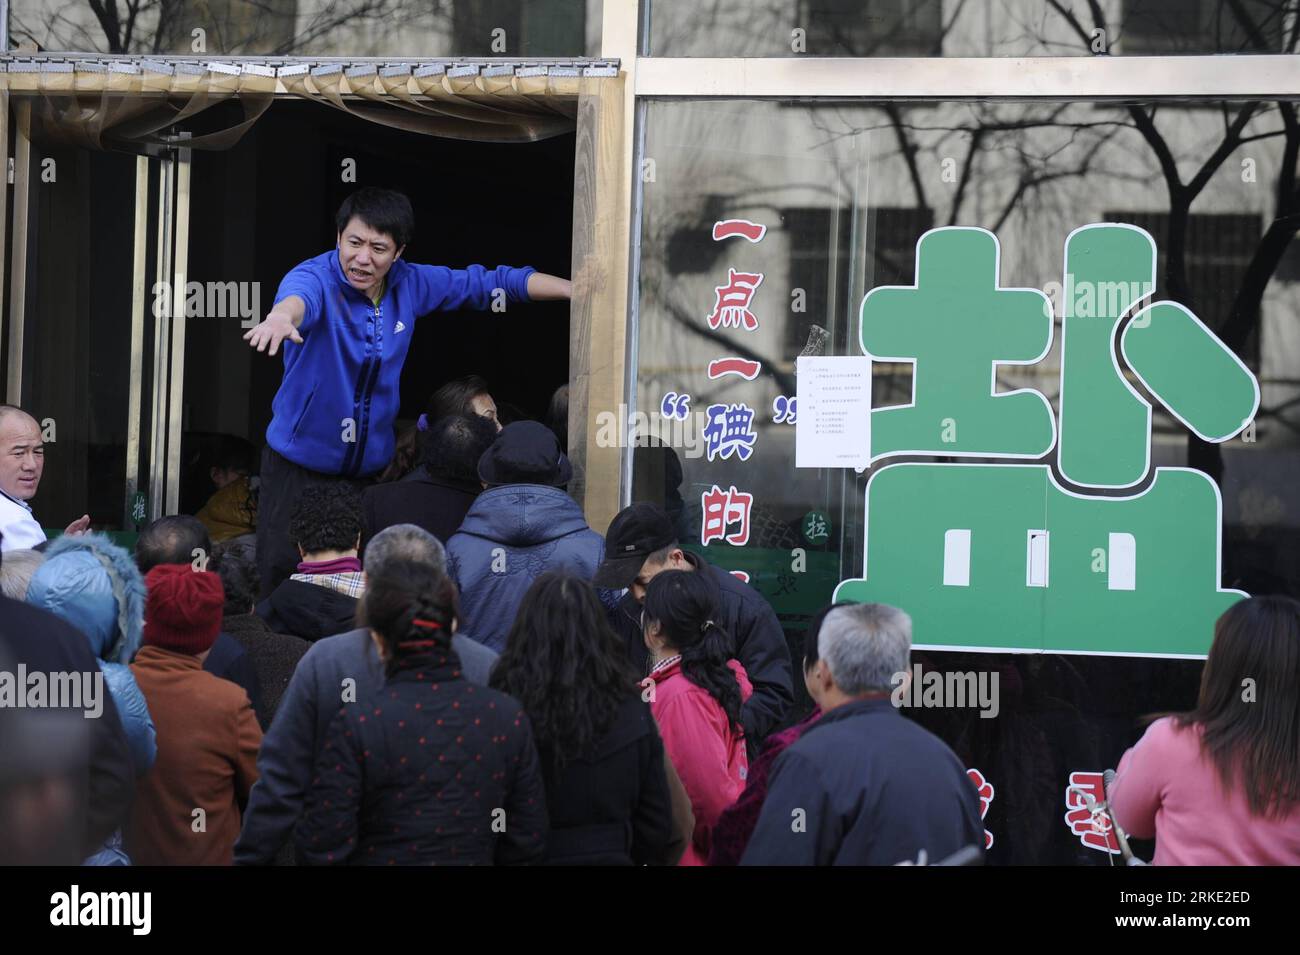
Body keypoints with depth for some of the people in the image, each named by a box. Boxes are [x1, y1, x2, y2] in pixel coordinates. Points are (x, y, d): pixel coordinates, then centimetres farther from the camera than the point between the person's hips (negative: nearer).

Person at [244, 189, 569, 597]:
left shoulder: (410, 285, -2)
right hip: (299, 466, -4)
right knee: (284, 579, -7)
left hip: (372, 467, 4)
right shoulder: (318, 278, -18)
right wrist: (282, 315, -67)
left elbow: (490, 283, 8)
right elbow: (300, 295, -42)